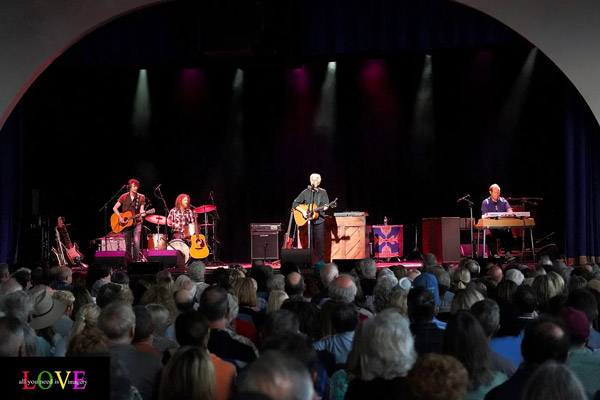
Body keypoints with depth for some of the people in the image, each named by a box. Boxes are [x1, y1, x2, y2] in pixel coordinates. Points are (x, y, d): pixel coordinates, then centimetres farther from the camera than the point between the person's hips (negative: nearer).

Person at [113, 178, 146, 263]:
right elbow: (115, 208, 3)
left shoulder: (141, 197, 2)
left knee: (136, 242, -17)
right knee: (128, 244, 3)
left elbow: (141, 209, -1)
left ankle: (136, 261, -13)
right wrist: (120, 217, -10)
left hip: (136, 222, -1)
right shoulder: (124, 197, 1)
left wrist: (142, 213, -25)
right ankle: (129, 262, 12)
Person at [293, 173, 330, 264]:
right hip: (308, 220, 1)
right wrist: (302, 211, -9)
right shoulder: (305, 192, 7)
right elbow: (295, 204, 5)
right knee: (310, 241, 2)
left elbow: (326, 205, 1)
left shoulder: (323, 192, 7)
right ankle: (311, 262, 7)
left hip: (319, 220, -1)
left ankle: (320, 262, 0)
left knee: (319, 240, -5)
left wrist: (325, 207, -23)